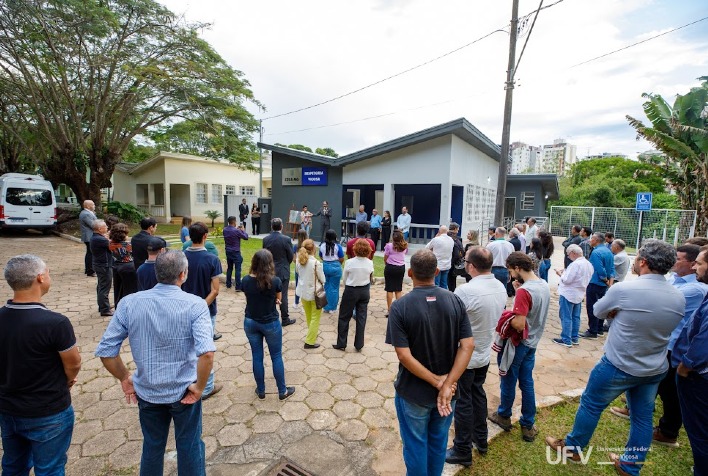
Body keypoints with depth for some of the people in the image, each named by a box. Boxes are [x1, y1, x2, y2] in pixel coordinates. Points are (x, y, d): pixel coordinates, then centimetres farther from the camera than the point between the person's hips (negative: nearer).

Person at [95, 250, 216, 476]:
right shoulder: (195, 304, -21)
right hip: (184, 392, -3)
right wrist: (199, 386, -16)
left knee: (152, 447, 27)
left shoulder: (130, 303, -12)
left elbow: (105, 351, -8)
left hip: (147, 392, 3)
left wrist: (125, 378, 7)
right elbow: (207, 352, -32)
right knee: (189, 447, 20)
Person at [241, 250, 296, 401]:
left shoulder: (245, 280, -10)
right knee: (276, 357, 12)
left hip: (250, 322, 3)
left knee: (257, 356, 16)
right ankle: (282, 391, 24)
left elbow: (249, 298, 5)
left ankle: (261, 391, 30)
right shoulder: (275, 281, -19)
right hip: (270, 323, -3)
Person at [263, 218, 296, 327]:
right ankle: (285, 319, 13)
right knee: (283, 296, 4)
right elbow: (291, 256, -7)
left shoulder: (265, 239, -5)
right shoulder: (286, 239, -15)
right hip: (283, 272, -3)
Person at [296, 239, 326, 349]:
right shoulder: (316, 263, -23)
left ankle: (312, 333, 44)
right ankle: (309, 341, 8)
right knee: (315, 317, 8)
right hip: (314, 293, -6)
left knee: (308, 316, 25)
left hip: (303, 292, 6)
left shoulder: (299, 261, -9)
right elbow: (322, 280, -13)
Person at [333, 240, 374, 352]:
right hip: (364, 291, 3)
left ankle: (341, 344, 20)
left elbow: (344, 278, -4)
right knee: (361, 317, 11)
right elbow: (370, 277, 3)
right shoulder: (370, 263, -9)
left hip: (351, 291, -3)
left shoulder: (349, 262, -16)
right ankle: (359, 345, 18)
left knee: (344, 317, 11)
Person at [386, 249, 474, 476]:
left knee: (416, 445, 18)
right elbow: (468, 345, -14)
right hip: (447, 390, 4)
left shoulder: (400, 306, -20)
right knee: (438, 442, 25)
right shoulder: (455, 301, -10)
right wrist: (447, 385, -16)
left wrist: (437, 381, -15)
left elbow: (404, 355, -24)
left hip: (413, 392, -3)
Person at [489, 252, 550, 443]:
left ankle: (504, 416, 33)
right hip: (532, 342, 8)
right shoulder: (544, 285, 0)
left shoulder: (523, 291, -28)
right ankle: (528, 426, 27)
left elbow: (519, 325, -29)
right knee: (527, 383, 17)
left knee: (508, 381, 13)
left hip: (518, 344, -8)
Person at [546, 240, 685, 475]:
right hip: (656, 370, 6)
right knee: (643, 417, 19)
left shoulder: (623, 289, -24)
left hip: (619, 366, -5)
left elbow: (598, 311, -7)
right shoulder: (679, 298, -5)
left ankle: (572, 447, 30)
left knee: (590, 405, 13)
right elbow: (657, 320, 11)